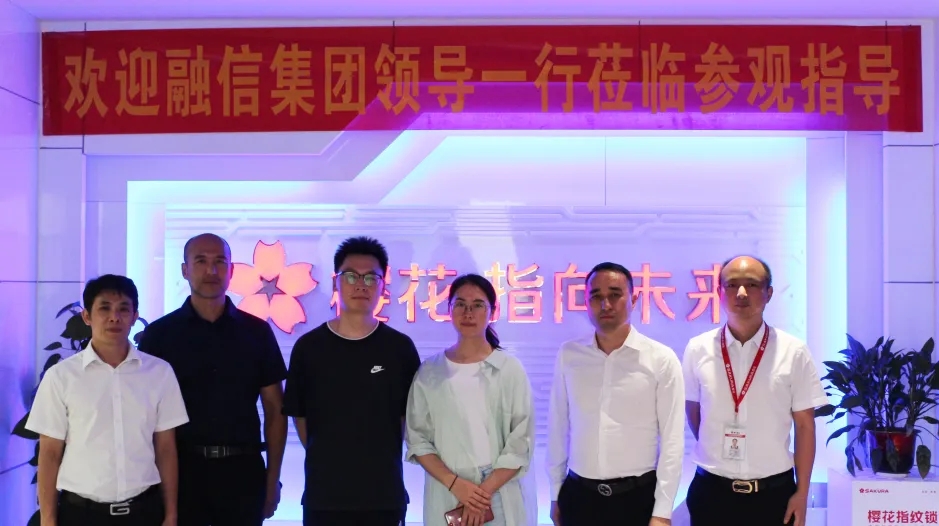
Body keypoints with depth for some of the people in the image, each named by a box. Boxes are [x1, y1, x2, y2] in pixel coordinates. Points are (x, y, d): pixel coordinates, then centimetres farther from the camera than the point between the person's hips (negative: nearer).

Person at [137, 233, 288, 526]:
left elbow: (274, 410, 6)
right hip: (182, 470, -1)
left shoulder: (256, 332, 4)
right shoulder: (159, 334, 1)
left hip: (242, 471, 1)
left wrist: (272, 479, 2)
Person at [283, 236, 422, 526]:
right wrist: (326, 460, 7)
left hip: (385, 494, 0)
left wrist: (383, 458, 6)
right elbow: (299, 416, 6)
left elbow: (411, 416, 7)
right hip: (323, 494, 0)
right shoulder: (308, 347, -1)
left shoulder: (400, 348, -1)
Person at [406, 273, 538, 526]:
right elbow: (417, 439, 1)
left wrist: (485, 491, -12)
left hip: (504, 498, -1)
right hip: (446, 497, 1)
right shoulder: (429, 371, 1)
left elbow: (521, 443, -5)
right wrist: (455, 483, -11)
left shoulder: (511, 369, -3)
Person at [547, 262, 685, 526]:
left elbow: (672, 440, -6)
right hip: (578, 495, 2)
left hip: (638, 496, -2)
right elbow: (558, 428, 5)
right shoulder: (568, 355, 0)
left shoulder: (661, 360, -7)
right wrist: (555, 494, 8)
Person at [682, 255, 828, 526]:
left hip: (774, 492, 0)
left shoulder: (794, 352, -5)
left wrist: (802, 493, -1)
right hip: (711, 491, 1)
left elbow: (805, 425, -2)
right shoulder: (697, 350, -3)